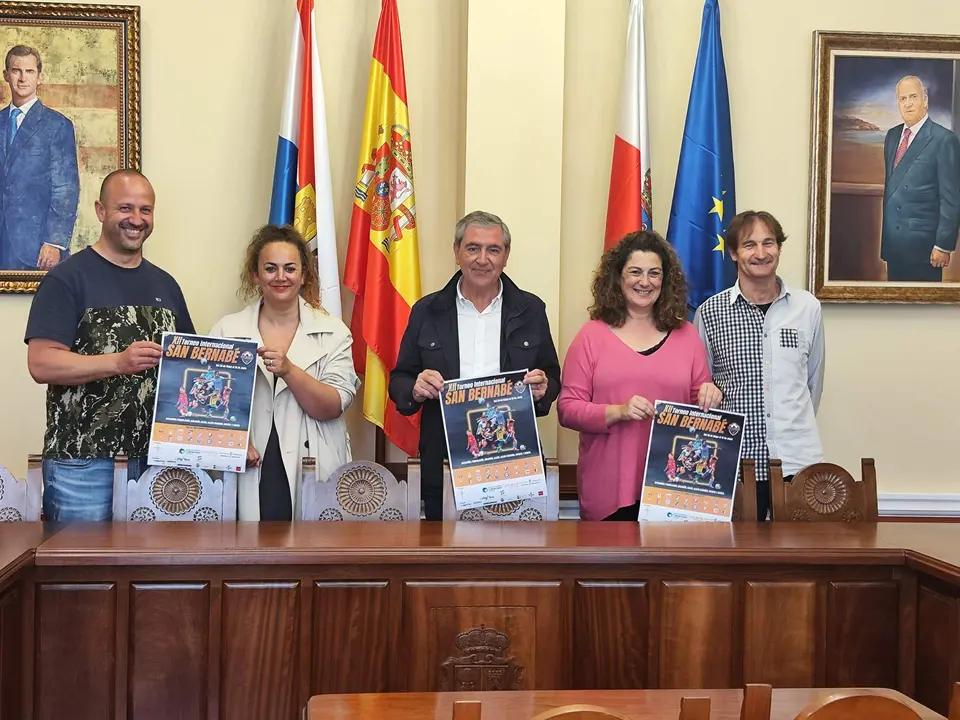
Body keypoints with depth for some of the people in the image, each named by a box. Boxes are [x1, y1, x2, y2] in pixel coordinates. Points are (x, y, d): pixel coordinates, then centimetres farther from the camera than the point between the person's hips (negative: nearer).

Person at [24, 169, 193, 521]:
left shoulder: (164, 284, 15)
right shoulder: (67, 278, -3)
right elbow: (41, 364, -13)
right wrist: (119, 362, -23)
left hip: (153, 459, 5)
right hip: (81, 463, -5)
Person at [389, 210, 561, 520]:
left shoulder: (531, 310, 7)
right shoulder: (427, 311, 6)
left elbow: (552, 379, 12)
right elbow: (399, 382, 9)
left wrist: (543, 388, -11)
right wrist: (415, 389, -13)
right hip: (444, 463, 0)